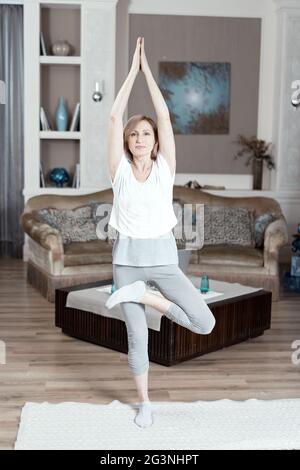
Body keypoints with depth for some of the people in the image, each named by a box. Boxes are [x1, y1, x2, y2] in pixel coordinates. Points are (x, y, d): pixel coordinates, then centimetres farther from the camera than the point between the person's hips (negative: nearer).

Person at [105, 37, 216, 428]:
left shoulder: (164, 168, 1)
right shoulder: (120, 170, 0)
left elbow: (165, 116, -4)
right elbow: (114, 118, -5)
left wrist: (148, 69, -1)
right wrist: (133, 69, -2)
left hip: (163, 257, 1)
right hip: (127, 259, 0)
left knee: (205, 324, -12)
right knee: (137, 337, 6)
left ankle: (143, 295, 5)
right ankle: (144, 402, 28)